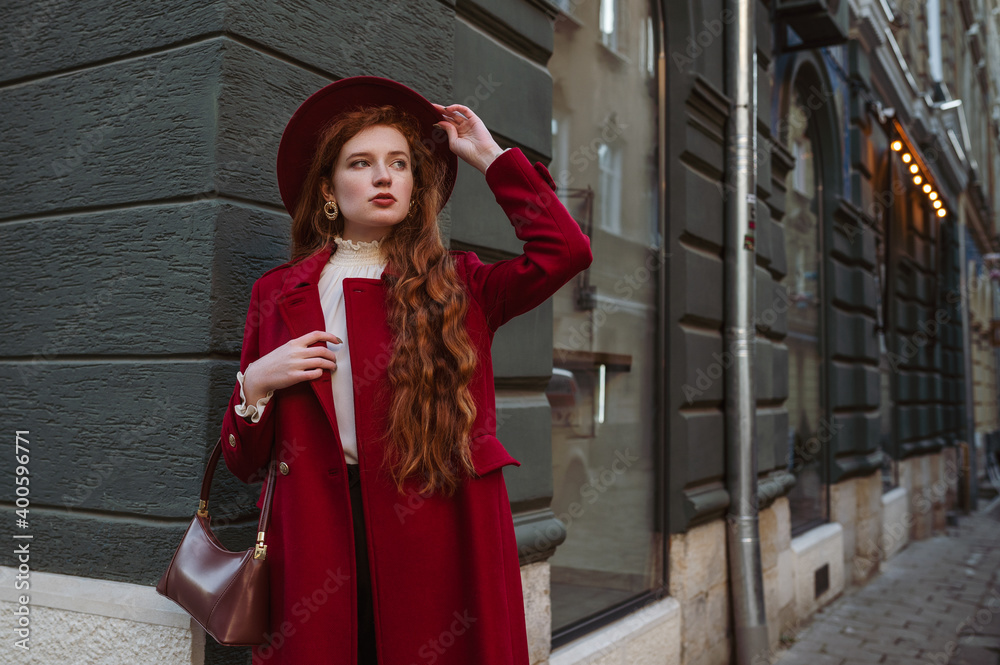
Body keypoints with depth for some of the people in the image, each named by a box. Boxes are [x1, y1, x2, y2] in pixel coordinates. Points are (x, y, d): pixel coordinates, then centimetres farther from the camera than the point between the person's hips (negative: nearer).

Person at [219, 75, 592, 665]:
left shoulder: (457, 285, 7)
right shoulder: (277, 295, 10)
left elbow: (565, 250, -12)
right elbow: (244, 463, 12)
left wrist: (490, 156, -1)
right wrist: (255, 384, -9)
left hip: (439, 547, -1)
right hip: (318, 545, 1)